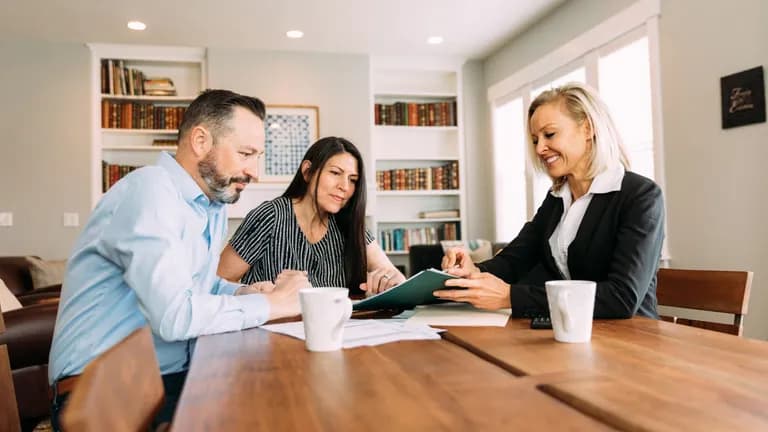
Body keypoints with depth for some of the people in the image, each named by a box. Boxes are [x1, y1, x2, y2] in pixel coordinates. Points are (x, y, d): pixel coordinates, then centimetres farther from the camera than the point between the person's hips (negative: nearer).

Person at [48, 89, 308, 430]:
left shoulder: (214, 202, 9)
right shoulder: (151, 189, -19)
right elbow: (173, 316, -29)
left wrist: (250, 293, -1)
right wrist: (270, 304, -17)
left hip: (177, 378, 8)